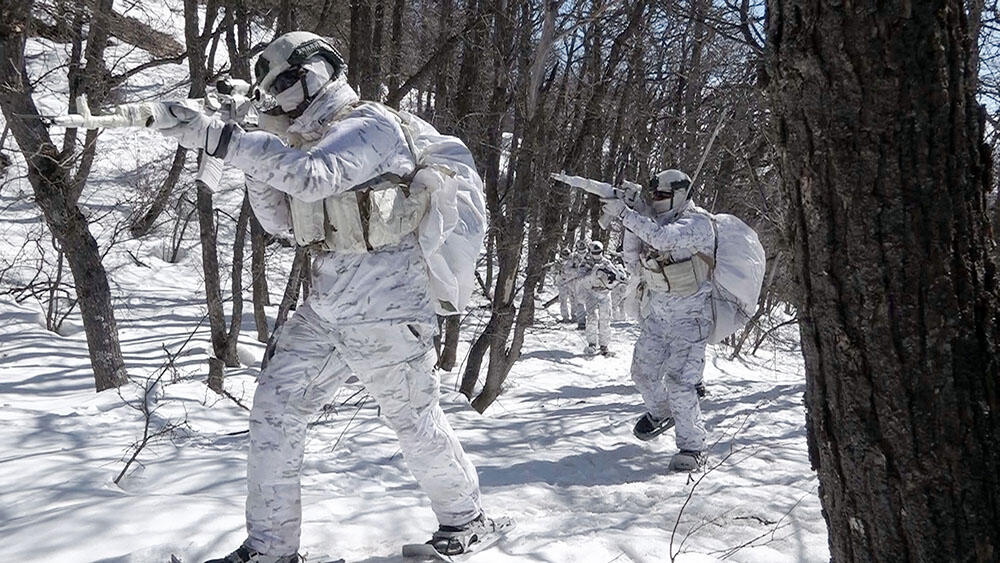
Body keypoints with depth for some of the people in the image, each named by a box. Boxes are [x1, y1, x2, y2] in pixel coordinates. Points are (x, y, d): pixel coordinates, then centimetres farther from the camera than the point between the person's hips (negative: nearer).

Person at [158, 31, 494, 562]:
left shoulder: (370, 125, -13)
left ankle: (464, 517, 30)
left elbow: (312, 176, -29)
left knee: (415, 420, 6)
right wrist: (254, 161, 0)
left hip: (384, 309, -8)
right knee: (274, 409, 2)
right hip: (325, 308, 8)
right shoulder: (312, 140, 14)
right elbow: (280, 220, 15)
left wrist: (222, 139, -30)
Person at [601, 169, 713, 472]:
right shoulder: (652, 224, 7)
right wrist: (631, 225, -7)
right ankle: (660, 413, 44)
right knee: (644, 372, 14)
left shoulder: (697, 223, -15)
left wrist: (625, 213, -29)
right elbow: (634, 263, 6)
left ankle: (692, 447, -2)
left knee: (679, 381, -14)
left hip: (689, 314, -7)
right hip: (656, 310, 7)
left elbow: (662, 238, -33)